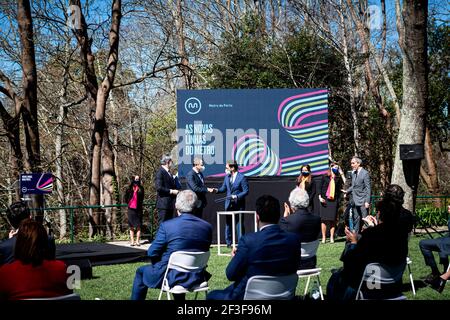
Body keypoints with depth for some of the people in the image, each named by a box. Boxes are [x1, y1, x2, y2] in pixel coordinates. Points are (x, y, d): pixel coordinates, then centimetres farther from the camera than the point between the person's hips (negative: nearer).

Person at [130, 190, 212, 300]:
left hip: (172, 278, -4)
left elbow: (152, 253, -9)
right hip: (197, 278, 5)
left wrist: (158, 265, 11)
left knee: (141, 272, 23)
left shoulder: (167, 225, -17)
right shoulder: (207, 227, -6)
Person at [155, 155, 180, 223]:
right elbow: (159, 188, -21)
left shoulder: (169, 173, 16)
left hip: (170, 203, 9)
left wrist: (176, 190, 7)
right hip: (163, 204, -9)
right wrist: (171, 191, -16)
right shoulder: (160, 172, -13)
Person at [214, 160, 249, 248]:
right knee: (228, 223, 8)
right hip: (229, 204, 6)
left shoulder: (242, 177, -11)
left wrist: (236, 196, -21)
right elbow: (224, 188, 14)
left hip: (238, 204, -6)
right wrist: (217, 190, -5)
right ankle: (228, 243, 16)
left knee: (240, 223, 2)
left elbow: (246, 191, -11)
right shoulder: (227, 177, 8)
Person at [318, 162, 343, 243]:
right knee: (324, 219, -1)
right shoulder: (325, 177, 7)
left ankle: (331, 237, 5)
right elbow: (320, 187, 7)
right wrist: (320, 197, -4)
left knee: (332, 220, -1)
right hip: (325, 200, 0)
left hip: (334, 201, 0)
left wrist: (338, 201, 0)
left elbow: (340, 190, 8)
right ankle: (324, 237, 4)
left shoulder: (338, 178, 9)